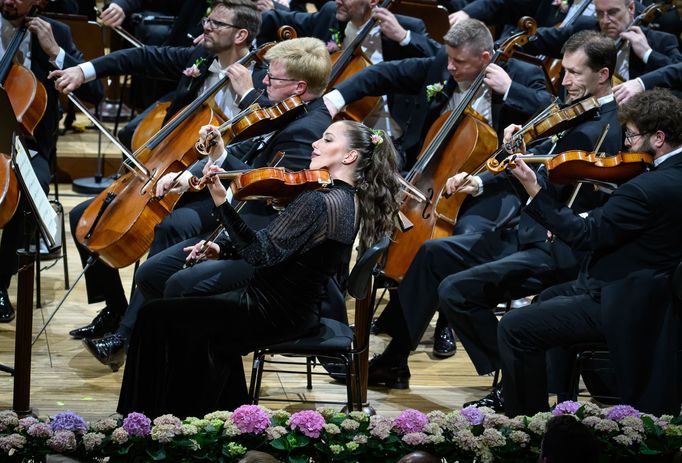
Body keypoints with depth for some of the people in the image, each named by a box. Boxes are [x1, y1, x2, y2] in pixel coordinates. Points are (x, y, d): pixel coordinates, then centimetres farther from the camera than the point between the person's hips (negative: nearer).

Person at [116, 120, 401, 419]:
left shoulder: (318, 202, -25)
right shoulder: (348, 201, 6)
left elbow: (262, 254, -30)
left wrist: (222, 203, -36)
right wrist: (223, 248, 7)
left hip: (273, 315, -10)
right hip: (301, 312, 10)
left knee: (157, 316, -5)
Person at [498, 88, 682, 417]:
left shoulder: (650, 189, -29)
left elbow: (586, 236, -22)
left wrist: (534, 192, -18)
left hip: (628, 308, -11)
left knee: (515, 328, -13)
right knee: (548, 298, 32)